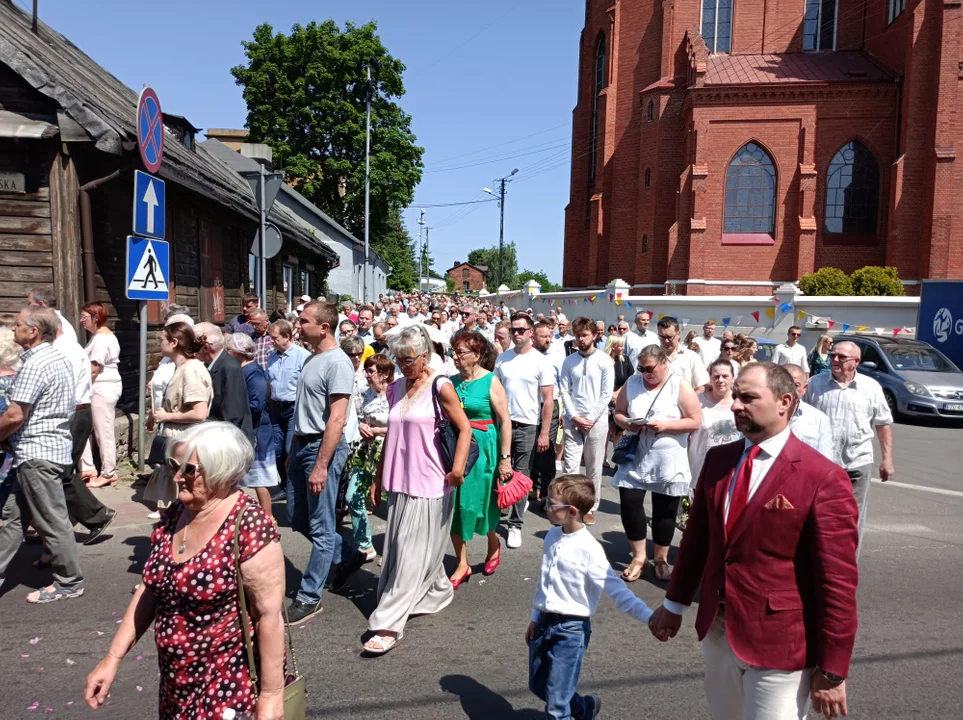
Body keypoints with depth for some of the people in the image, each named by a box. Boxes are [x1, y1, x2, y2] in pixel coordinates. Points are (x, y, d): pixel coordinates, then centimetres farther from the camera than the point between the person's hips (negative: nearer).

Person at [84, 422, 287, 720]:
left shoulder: (249, 528, -24)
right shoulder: (176, 514, -1)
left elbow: (270, 615, -22)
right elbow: (150, 589, 9)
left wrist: (271, 694, -18)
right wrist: (112, 658, 8)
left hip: (233, 684, -7)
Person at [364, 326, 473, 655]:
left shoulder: (441, 387, -8)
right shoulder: (396, 388, 9)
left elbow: (464, 429, -8)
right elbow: (391, 435, 14)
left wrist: (458, 468, -21)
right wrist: (380, 477, 14)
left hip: (429, 483, -7)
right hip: (399, 481, 7)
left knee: (412, 553, -4)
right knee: (399, 548, 15)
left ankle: (389, 624, 1)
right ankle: (439, 591, 36)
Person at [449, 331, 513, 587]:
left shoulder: (491, 381, -8)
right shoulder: (452, 381, 4)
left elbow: (505, 421, -9)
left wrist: (505, 458, -12)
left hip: (482, 448, -4)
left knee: (477, 503, 6)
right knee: (454, 504, 4)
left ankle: (494, 544, 37)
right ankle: (462, 565, 17)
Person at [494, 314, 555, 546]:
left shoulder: (541, 362, -7)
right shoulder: (502, 359, 4)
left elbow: (547, 400, -7)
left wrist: (544, 433, -11)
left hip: (527, 427, -3)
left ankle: (515, 524, 14)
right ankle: (520, 502, 36)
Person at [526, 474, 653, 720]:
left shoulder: (589, 550, -21)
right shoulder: (552, 536, 1)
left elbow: (616, 590, -22)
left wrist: (649, 616, -35)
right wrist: (535, 618, 18)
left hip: (571, 629, -7)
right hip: (544, 623, 7)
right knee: (538, 686, 20)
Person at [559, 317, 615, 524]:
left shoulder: (605, 361, -2)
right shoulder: (569, 361, 4)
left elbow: (606, 394, -5)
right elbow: (564, 392, 2)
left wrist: (590, 418, -10)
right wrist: (574, 417, -8)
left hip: (597, 420, -1)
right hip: (573, 420, 2)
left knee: (594, 468, 6)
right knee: (570, 466, -2)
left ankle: (590, 508, 18)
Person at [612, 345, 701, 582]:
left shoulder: (680, 387, -7)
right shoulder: (632, 383, 3)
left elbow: (695, 421, -9)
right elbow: (618, 413, 9)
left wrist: (664, 425, -21)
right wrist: (626, 423, -13)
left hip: (668, 461, -2)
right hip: (635, 458, 3)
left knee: (664, 511, 8)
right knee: (629, 504, -2)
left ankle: (661, 559, 28)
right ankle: (639, 557, 17)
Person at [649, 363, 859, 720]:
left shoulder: (824, 480, -16)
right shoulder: (718, 459, 1)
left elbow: (838, 581, -14)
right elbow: (697, 536, 10)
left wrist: (832, 671, -10)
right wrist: (675, 604, 15)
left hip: (779, 642, -5)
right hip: (717, 631, 6)